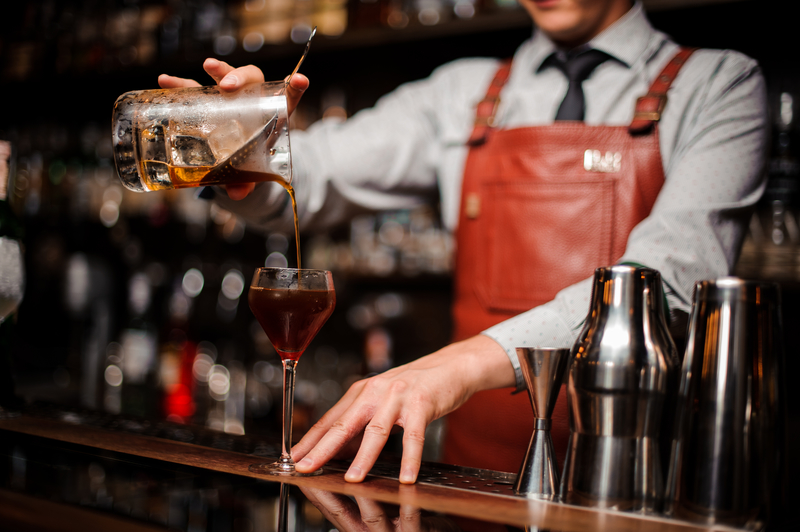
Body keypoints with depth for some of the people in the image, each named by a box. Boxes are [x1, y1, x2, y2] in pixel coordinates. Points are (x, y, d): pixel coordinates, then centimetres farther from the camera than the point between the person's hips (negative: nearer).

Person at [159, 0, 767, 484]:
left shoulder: (718, 86, 1)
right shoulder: (462, 96, 13)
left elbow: (672, 269, -15)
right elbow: (316, 176, 7)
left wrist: (473, 360, -27)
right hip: (478, 465, 3)